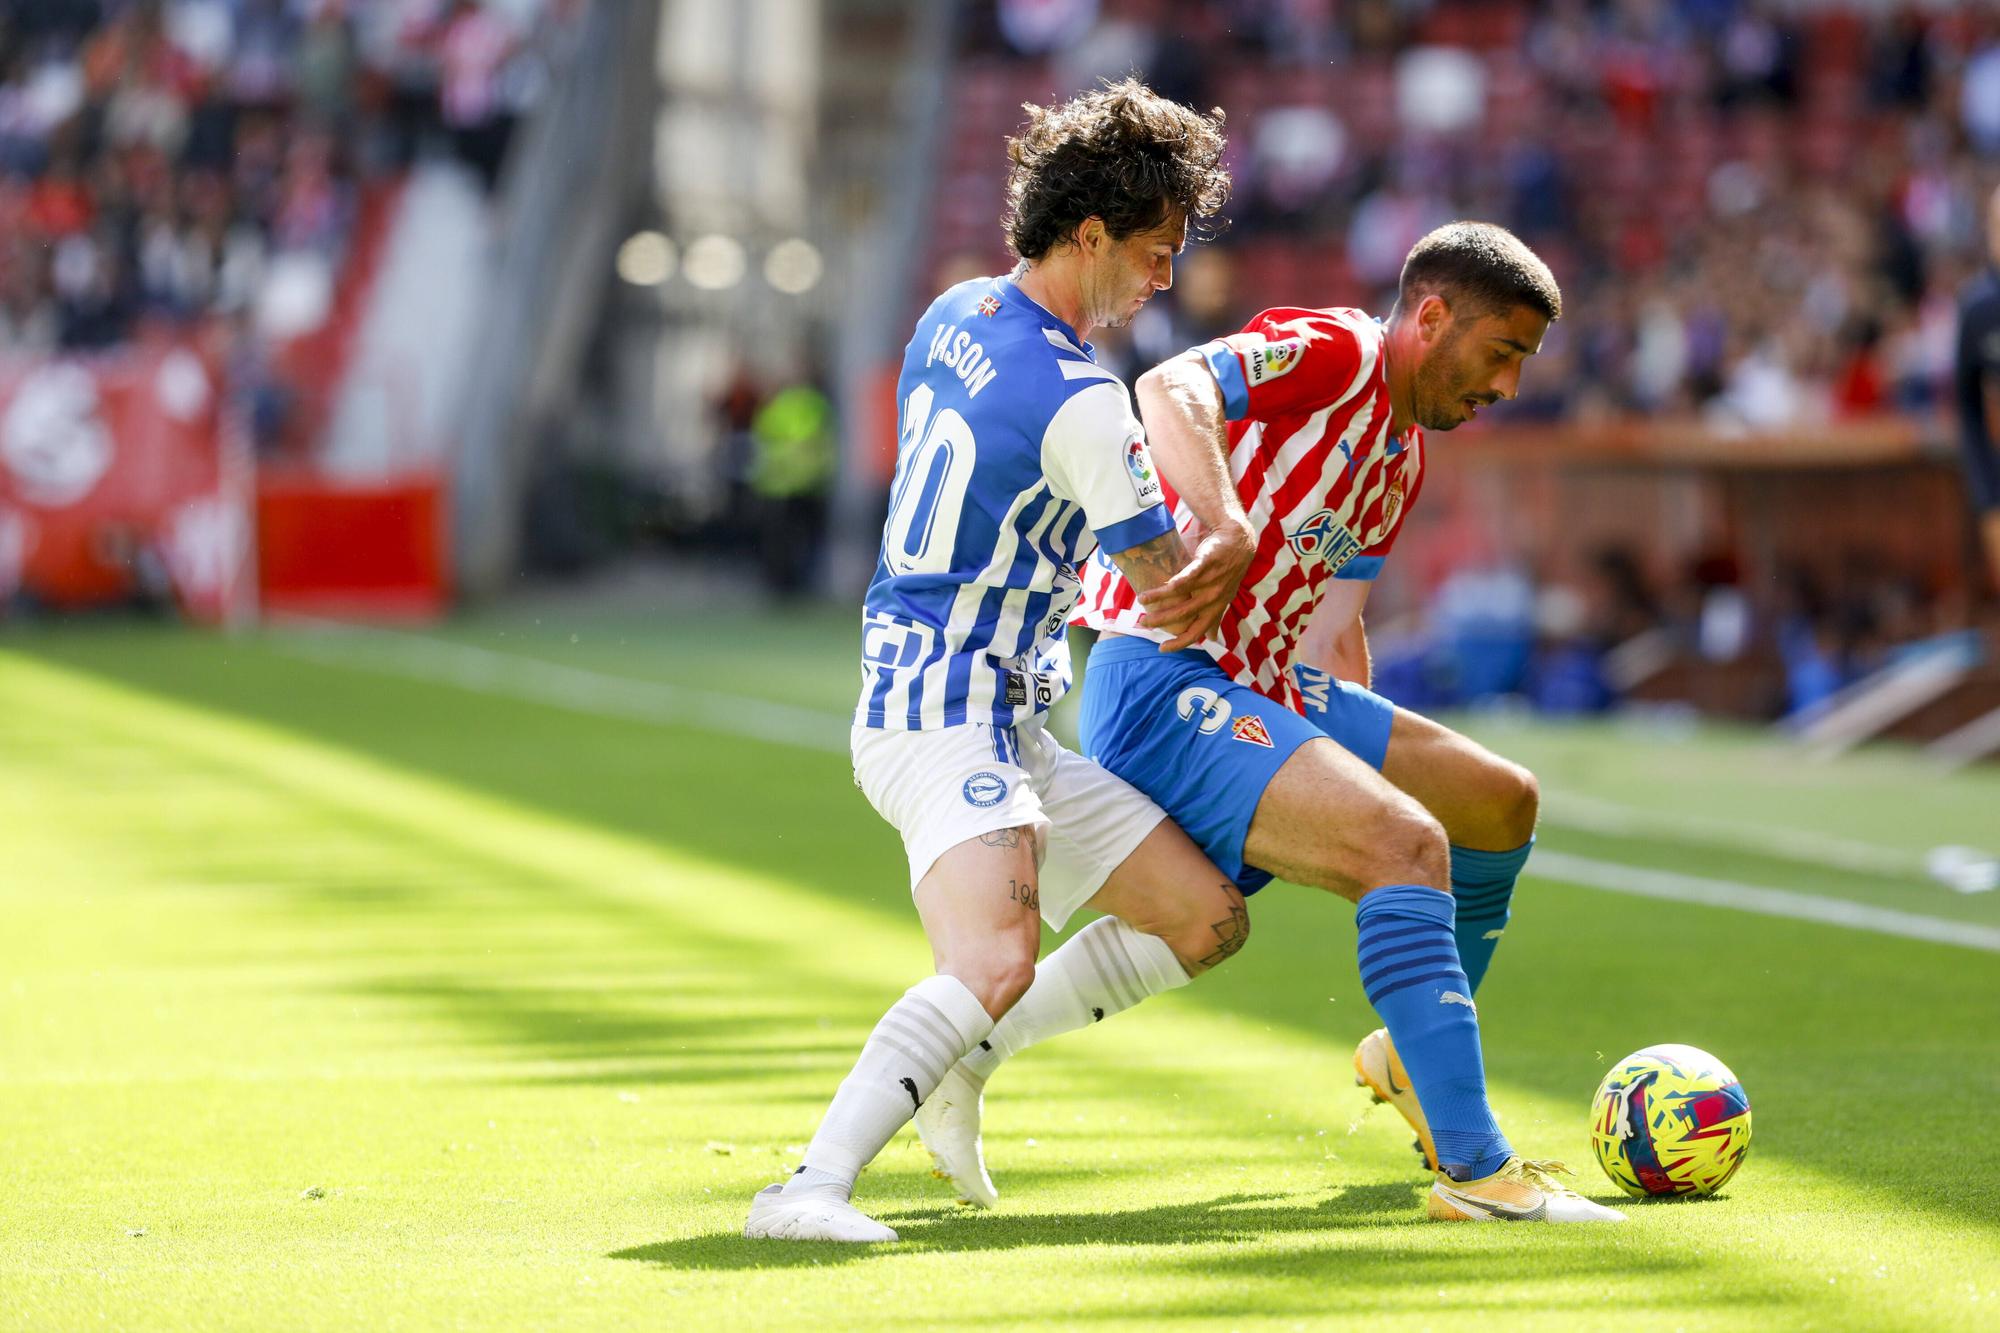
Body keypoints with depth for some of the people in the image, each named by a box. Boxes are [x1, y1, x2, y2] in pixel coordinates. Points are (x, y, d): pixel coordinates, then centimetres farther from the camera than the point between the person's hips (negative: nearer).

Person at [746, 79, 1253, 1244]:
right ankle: (813, 1187, -39)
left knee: (1208, 917, 8)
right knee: (995, 963, -32)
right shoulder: (1080, 401, -19)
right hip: (949, 719, -10)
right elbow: (1175, 584, -7)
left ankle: (959, 1053, 17)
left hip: (1012, 730, 10)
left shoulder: (958, 316, 9)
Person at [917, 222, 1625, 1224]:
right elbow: (1171, 391, -28)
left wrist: (1368, 752, 14)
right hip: (1162, 682, -11)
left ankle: (1413, 1055, 34)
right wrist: (1224, 529, -44)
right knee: (1408, 842, -26)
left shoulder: (1402, 457, 20)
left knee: (1500, 802, 15)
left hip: (1262, 689, 11)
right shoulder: (1334, 351, -10)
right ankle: (1473, 1167, -27)